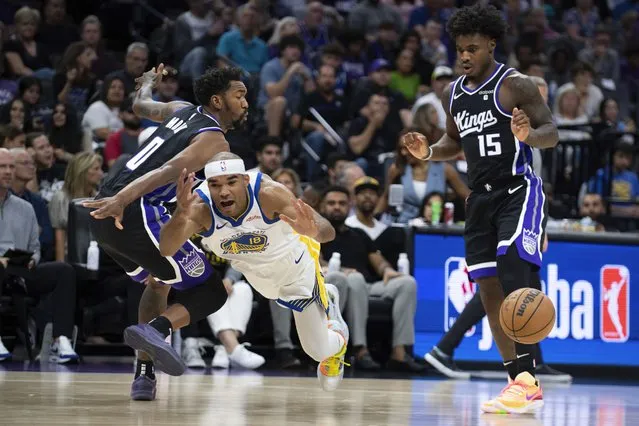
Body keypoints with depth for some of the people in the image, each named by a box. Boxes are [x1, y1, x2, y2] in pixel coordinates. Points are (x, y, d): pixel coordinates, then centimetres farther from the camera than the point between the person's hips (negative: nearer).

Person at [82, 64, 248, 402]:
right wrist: (122, 200, -35)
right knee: (211, 292, 0)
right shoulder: (215, 142, -4)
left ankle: (144, 374, 23)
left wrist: (148, 82, 66)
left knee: (159, 281, 32)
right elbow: (170, 170, -21)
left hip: (103, 215, 9)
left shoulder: (182, 110, 21)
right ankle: (155, 329, -26)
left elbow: (140, 106, 43)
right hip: (135, 216, -9)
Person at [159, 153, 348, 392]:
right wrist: (181, 215, -70)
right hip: (256, 271, 3)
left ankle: (338, 339, 39)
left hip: (295, 263, -3)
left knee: (318, 351, 5)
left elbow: (328, 232, -45)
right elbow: (165, 250, -52)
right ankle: (325, 298, 57)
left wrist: (314, 231, -69)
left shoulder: (268, 193, -40)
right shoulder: (199, 208, -36)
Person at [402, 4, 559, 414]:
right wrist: (428, 152, 3)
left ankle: (528, 378, -27)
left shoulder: (515, 85, -9)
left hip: (519, 191, -8)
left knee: (515, 274, -24)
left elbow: (552, 133, -12)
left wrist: (529, 135, -34)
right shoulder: (454, 93, 11)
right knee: (489, 290, 4)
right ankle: (519, 382, 11)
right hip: (481, 197, 8)